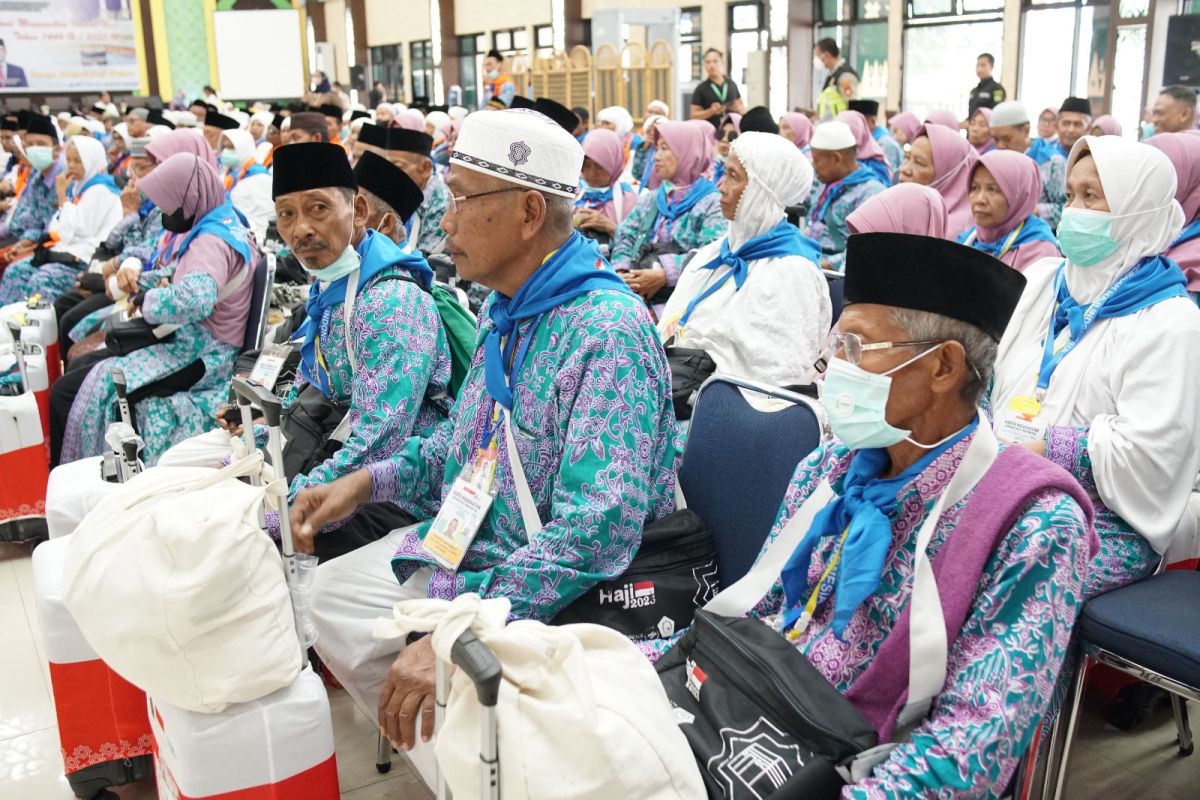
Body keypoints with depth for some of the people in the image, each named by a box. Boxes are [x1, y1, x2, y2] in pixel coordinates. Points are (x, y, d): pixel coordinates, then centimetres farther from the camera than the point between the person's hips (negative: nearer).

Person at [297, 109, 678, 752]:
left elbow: (598, 529, -33)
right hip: (467, 546, 10)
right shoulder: (506, 308, 6)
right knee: (329, 594, 10)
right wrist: (368, 482, 7)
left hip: (555, 596, -9)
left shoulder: (608, 332, -26)